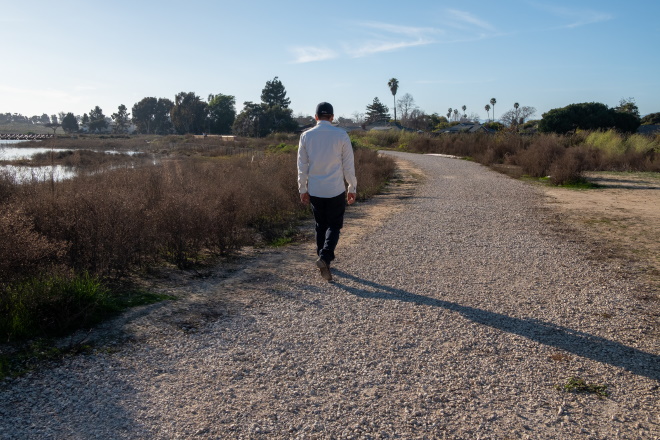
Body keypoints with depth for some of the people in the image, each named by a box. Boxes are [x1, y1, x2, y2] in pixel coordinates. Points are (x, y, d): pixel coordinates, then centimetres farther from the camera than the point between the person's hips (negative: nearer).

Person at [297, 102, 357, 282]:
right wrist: (352, 188, 7)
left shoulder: (306, 136, 0)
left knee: (320, 226, 16)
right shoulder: (341, 135, -5)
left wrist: (302, 189, 13)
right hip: (336, 190, -2)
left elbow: (302, 166, 4)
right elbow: (348, 165, -2)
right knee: (334, 226, 7)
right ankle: (325, 257, -14)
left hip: (315, 191, 2)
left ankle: (323, 260, 22)